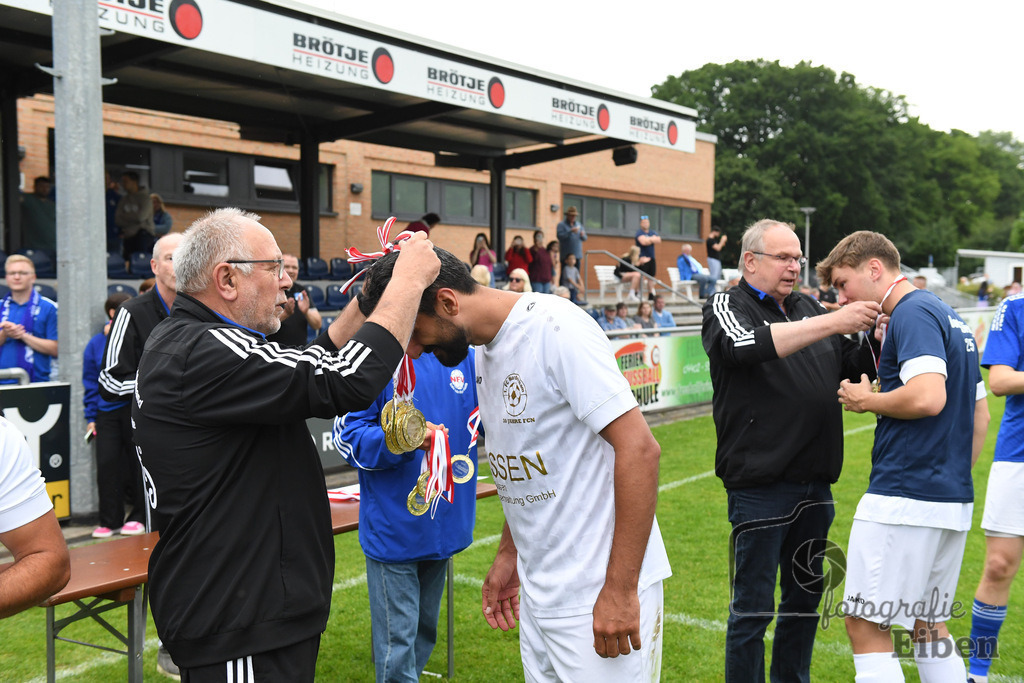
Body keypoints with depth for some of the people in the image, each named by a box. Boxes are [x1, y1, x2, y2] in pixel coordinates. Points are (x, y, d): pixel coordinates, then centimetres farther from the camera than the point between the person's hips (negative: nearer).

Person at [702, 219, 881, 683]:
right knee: (753, 605, 2)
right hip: (759, 484, -7)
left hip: (815, 483, 7)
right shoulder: (725, 307, -4)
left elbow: (850, 365, 19)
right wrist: (832, 323, -27)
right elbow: (747, 346, -26)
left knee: (805, 598, 18)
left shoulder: (807, 308, 13)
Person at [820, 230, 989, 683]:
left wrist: (868, 400, -10)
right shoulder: (949, 317, 18)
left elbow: (928, 396, -27)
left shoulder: (912, 313, -12)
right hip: (953, 502, 10)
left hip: (903, 501, -10)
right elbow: (980, 416, 21)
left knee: (865, 625, -2)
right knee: (929, 625, 19)